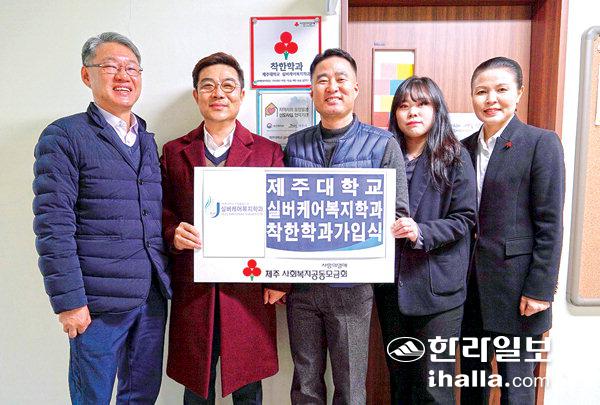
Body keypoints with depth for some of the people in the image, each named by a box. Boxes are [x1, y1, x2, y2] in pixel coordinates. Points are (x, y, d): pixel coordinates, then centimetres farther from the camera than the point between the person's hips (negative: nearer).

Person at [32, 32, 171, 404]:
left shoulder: (148, 141, 13)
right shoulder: (64, 136, -7)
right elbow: (52, 226, -12)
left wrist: (170, 255, 8)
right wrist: (68, 301, -15)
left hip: (153, 297, 6)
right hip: (97, 303, -5)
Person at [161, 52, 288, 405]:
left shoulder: (268, 151, 2)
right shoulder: (174, 152, 7)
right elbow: (163, 210, 10)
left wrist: (280, 280, -4)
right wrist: (173, 233, -12)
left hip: (249, 291, -1)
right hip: (192, 290, 1)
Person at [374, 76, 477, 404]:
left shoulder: (454, 157, -4)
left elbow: (464, 219, -7)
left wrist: (422, 233, -21)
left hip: (437, 287, -3)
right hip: (391, 283, 4)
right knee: (398, 378, 19)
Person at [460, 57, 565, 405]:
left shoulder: (541, 143, -8)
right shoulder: (466, 147, 9)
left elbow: (550, 224, -11)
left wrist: (540, 289, -13)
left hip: (514, 285, -5)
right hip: (471, 284, 5)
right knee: (471, 375, 19)